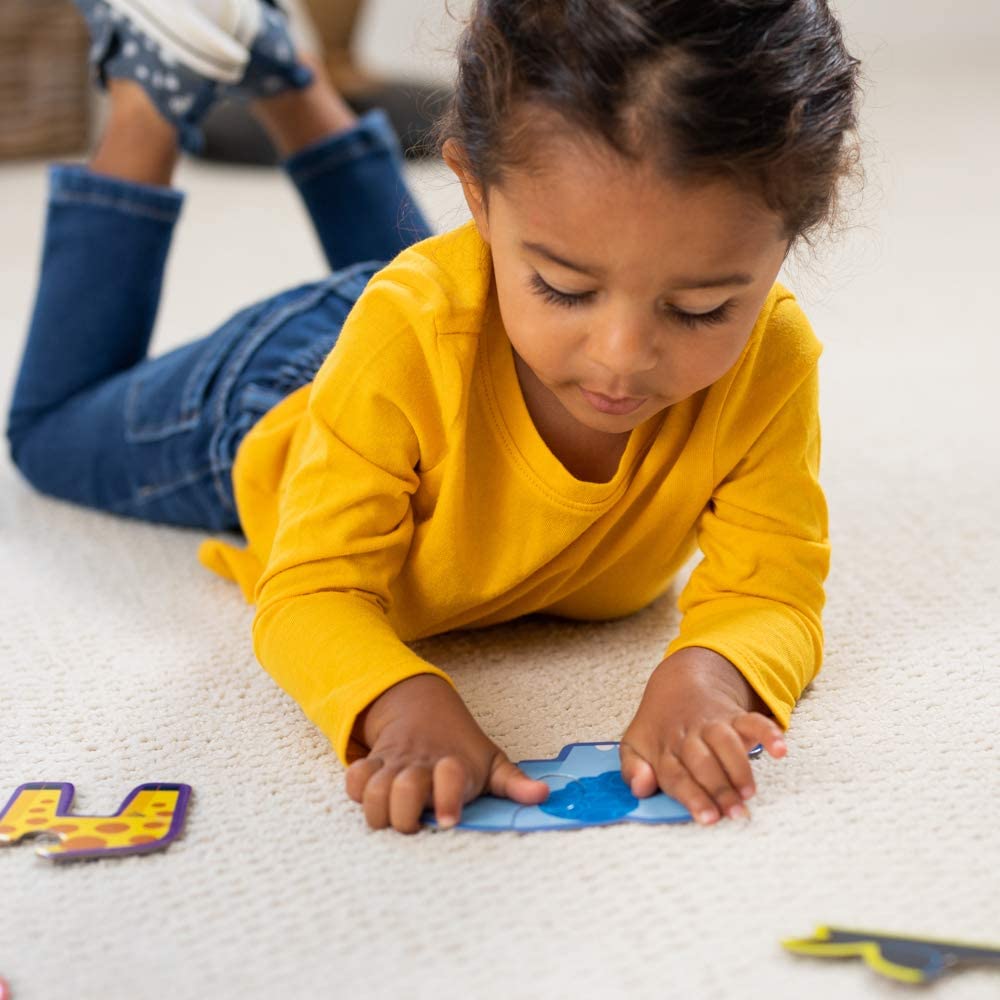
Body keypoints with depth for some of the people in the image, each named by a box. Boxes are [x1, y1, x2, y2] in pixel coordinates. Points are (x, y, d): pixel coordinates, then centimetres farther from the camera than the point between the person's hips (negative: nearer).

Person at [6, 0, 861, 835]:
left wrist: (705, 673, -60)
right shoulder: (407, 333, -47)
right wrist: (404, 702, -64)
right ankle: (152, 94, 30)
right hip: (263, 405, -3)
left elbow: (769, 598, -35)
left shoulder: (771, 363, -39)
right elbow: (314, 596, -42)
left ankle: (286, 79, 42)